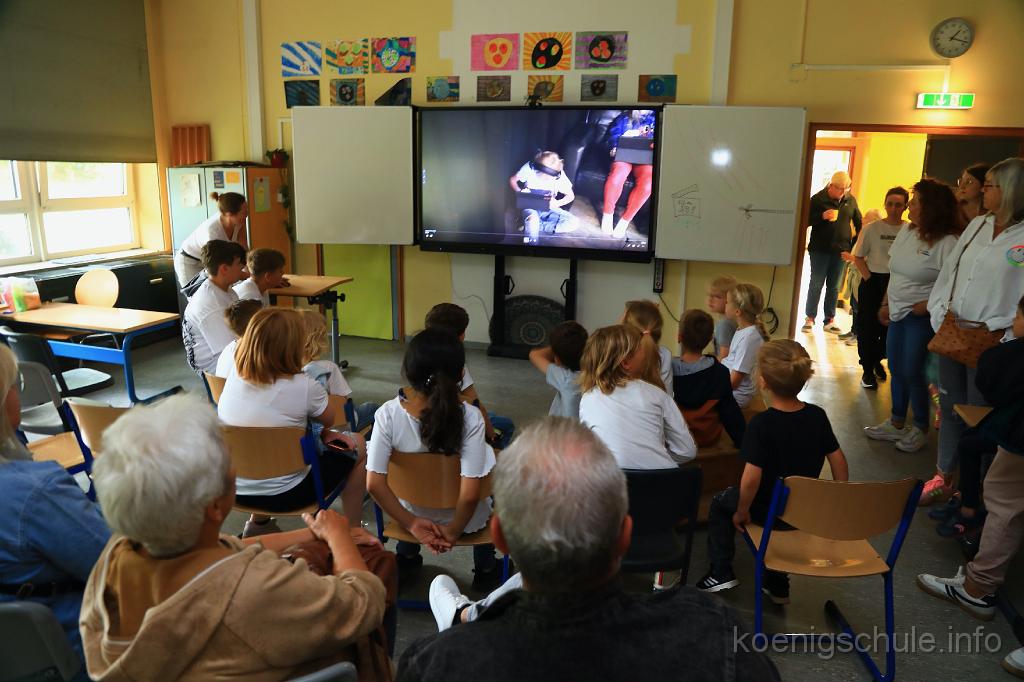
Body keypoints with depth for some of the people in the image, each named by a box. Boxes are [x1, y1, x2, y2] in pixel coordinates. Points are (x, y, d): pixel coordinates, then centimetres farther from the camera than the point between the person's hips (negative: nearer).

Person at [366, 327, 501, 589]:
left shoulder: (388, 414, -24)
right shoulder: (470, 417, -28)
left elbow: (374, 484, -21)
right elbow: (470, 495, -28)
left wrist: (411, 523, -10)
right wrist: (453, 531, -10)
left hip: (412, 514, 2)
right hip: (464, 517, -2)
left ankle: (406, 557, 43)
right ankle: (485, 569, 37)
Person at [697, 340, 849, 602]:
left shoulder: (761, 423, -27)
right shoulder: (817, 415, -10)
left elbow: (751, 477, -29)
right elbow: (839, 462, -2)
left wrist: (742, 512, -13)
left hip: (768, 511, -5)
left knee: (720, 502, 22)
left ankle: (721, 571, 24)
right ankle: (777, 585, 41)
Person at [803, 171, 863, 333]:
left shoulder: (851, 200, 5)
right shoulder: (818, 199, -6)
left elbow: (858, 222, 14)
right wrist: (822, 216, -23)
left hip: (840, 250, 3)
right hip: (820, 249, -3)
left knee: (833, 286, 8)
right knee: (816, 284, 1)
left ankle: (829, 320, 14)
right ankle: (810, 318, 9)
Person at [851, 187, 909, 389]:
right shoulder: (871, 228, -5)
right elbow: (858, 257, 0)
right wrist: (869, 278, -8)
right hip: (873, 283, -1)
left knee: (889, 326, 12)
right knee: (867, 326, 3)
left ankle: (877, 359, 36)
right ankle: (868, 370, 15)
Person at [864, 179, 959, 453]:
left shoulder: (947, 243, -19)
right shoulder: (907, 231, 5)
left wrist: (927, 304, -20)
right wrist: (886, 303, 11)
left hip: (921, 317, -7)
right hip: (898, 312, 8)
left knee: (912, 373, 0)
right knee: (896, 369, 15)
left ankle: (920, 428, 21)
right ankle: (896, 424, 30)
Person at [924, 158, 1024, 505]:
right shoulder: (977, 225, 9)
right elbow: (949, 271, 10)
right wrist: (943, 310, -1)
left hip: (989, 344, -6)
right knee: (949, 407, 15)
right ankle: (943, 478, 30)